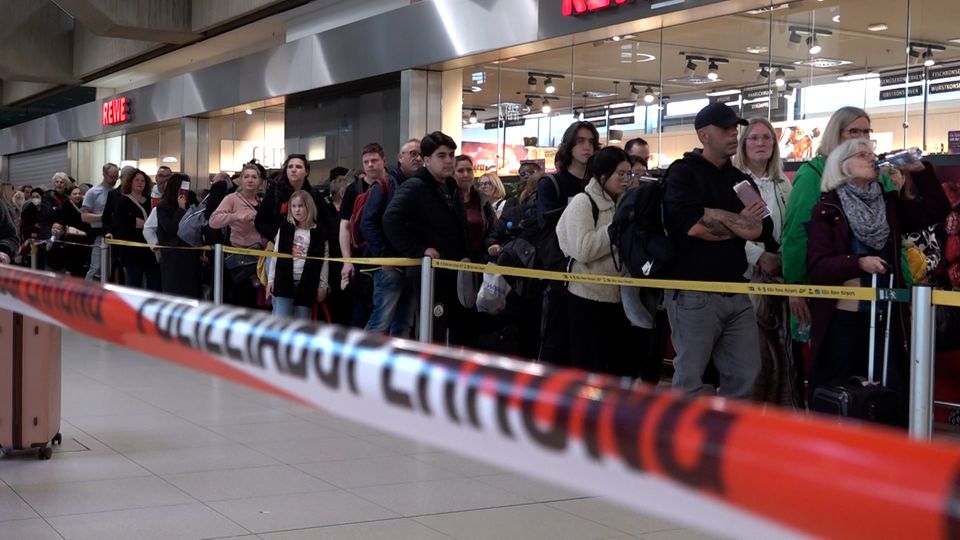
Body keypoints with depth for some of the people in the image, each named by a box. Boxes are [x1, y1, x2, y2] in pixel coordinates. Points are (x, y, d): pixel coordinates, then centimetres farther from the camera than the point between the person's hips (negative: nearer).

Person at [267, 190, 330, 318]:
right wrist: (271, 279, 6)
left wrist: (323, 286, -1)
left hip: (307, 283, -1)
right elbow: (276, 255, 9)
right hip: (284, 280, 1)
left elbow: (324, 261, 1)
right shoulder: (285, 229, 7)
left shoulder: (319, 233, 0)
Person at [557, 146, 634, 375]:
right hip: (589, 296, -7)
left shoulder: (620, 204, 14)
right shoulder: (583, 202, -8)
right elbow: (583, 249, -21)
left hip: (618, 295, 7)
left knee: (622, 365, 9)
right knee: (590, 367, -1)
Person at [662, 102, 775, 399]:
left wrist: (712, 216, -13)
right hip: (694, 293, -6)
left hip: (737, 293, 6)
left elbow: (763, 227, -1)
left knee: (744, 377, 8)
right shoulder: (683, 173, -3)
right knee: (689, 382, 1)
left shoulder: (741, 180, 16)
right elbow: (692, 225, -20)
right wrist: (738, 224, -5)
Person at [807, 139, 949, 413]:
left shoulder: (889, 204, 11)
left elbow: (936, 210, 5)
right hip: (843, 318, -4)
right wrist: (859, 263, -27)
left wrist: (920, 171, -5)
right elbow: (818, 266, -12)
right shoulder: (827, 209, -4)